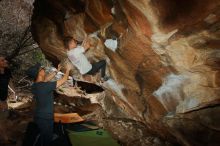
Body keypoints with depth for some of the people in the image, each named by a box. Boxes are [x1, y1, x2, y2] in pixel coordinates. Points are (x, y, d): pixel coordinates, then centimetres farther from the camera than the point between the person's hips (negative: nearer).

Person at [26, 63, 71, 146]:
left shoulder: (35, 85, -3)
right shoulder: (45, 86, -27)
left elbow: (46, 79, 16)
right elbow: (63, 80, -18)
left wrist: (57, 71, 20)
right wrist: (67, 70, -1)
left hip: (39, 117, 8)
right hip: (45, 118, -8)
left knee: (43, 138, 25)